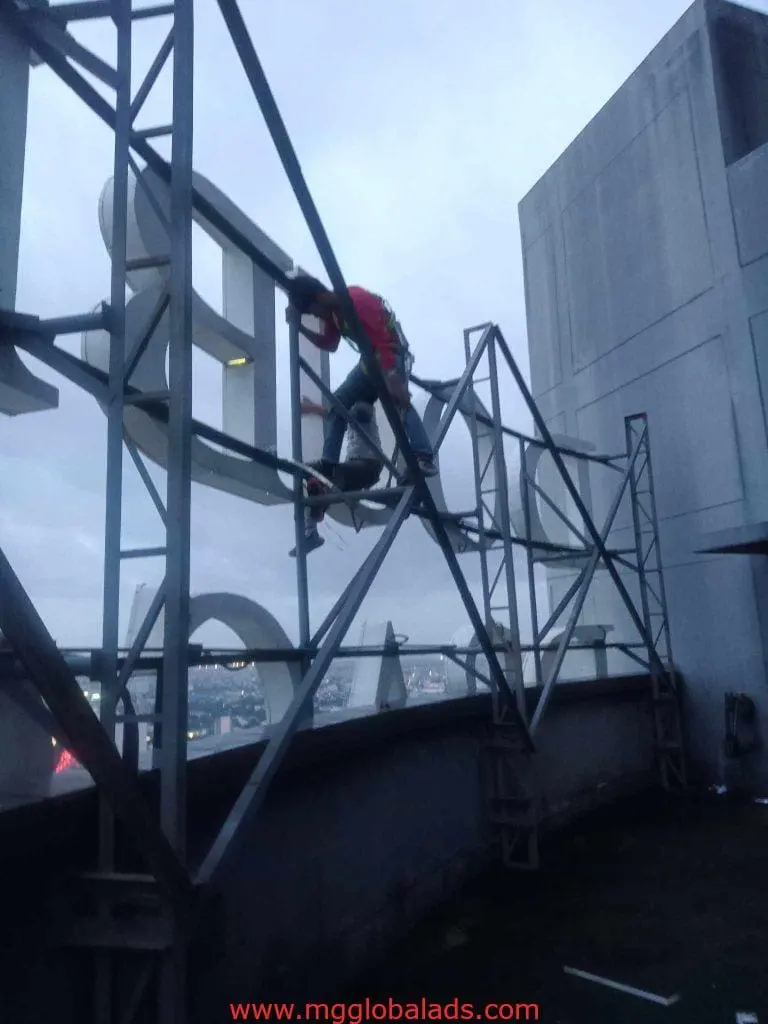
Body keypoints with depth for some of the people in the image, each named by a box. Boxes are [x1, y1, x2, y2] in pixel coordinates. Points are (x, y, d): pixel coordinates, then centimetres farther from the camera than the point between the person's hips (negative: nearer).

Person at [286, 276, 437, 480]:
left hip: (393, 352, -9)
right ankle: (328, 463, 4)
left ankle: (424, 459, -42)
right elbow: (330, 345, 16)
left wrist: (391, 378, -39)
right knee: (337, 403, 3)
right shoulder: (330, 311, 4)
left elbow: (383, 340, -30)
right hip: (370, 358, 9)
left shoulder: (358, 300, -24)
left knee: (398, 401, -33)